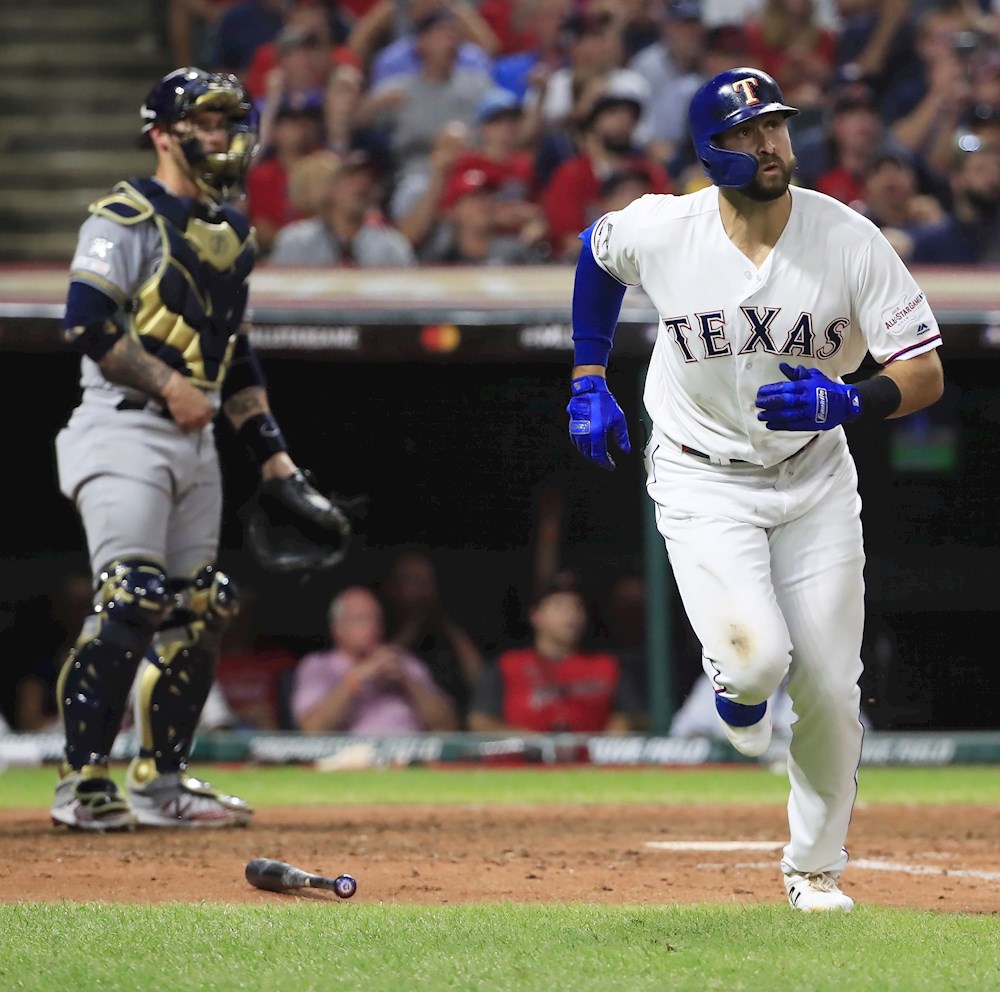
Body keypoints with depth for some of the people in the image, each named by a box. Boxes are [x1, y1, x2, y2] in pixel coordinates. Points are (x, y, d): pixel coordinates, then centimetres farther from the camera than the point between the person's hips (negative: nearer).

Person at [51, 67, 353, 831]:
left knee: (198, 609, 7)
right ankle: (84, 781, -15)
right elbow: (87, 322, -17)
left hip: (196, 440, 8)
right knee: (130, 599, -18)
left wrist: (278, 465, 18)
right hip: (123, 431, -8)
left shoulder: (232, 232, 18)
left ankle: (162, 781, 15)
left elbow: (238, 358, 23)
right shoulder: (127, 217, -7)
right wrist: (168, 384, -15)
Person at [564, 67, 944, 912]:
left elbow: (926, 373, -16)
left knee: (830, 687, 1)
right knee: (756, 657, -22)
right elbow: (597, 251, 9)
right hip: (702, 481, -1)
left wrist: (846, 404, -36)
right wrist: (589, 381, 9)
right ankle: (738, 685, 19)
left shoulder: (850, 240, -18)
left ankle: (816, 864, 24)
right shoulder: (658, 230, -16)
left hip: (815, 476, 1)